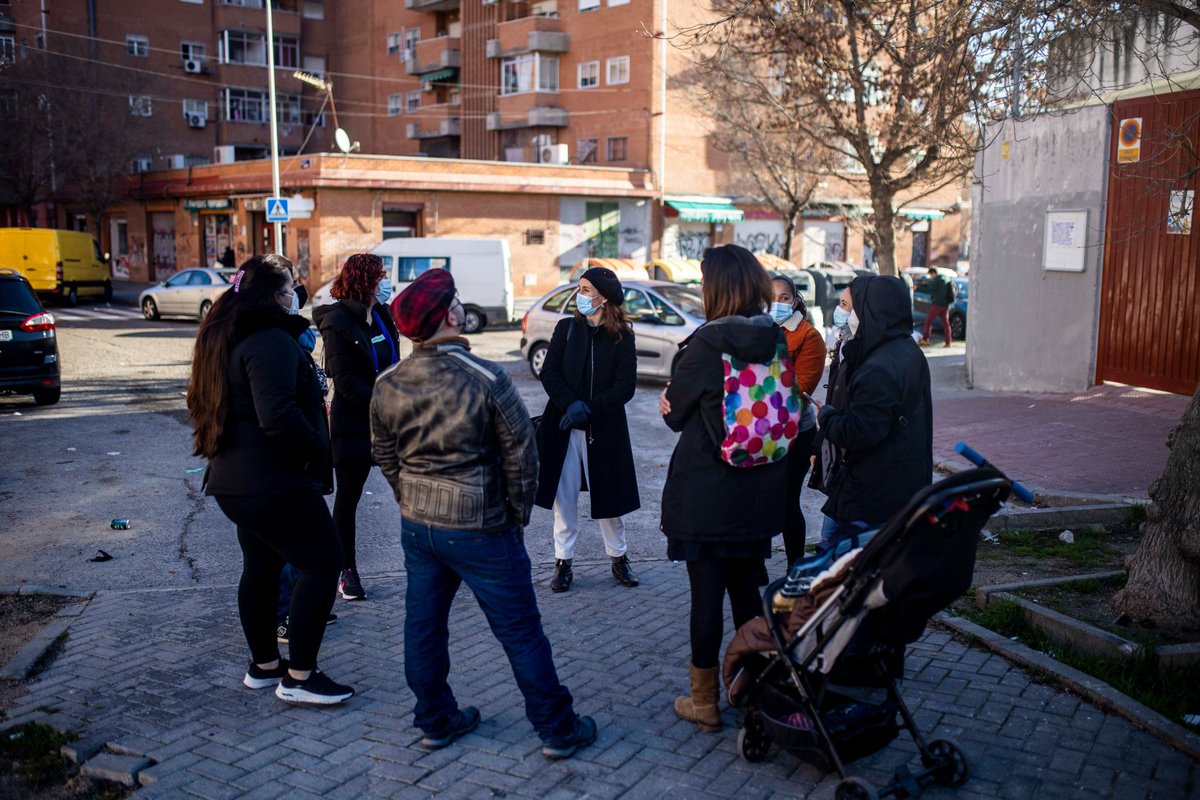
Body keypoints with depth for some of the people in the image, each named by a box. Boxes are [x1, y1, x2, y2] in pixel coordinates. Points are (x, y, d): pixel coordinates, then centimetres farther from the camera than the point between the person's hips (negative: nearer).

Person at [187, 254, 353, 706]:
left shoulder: (226, 338, 13)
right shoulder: (271, 342, -19)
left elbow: (204, 402, 23)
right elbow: (278, 416, -29)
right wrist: (318, 449, -16)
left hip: (236, 480, 10)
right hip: (275, 482, -10)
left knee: (261, 567, 20)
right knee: (322, 563, -2)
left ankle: (263, 666, 32)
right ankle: (299, 677, 3)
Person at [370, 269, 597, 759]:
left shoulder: (387, 387, -3)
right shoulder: (486, 380, -19)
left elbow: (385, 458, 8)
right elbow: (521, 456, -14)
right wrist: (518, 512, 1)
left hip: (417, 526, 5)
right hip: (481, 530, -5)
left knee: (423, 625, 17)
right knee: (520, 631, 6)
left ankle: (436, 721, 33)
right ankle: (558, 730, 18)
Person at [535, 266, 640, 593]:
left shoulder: (622, 336, -2)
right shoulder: (566, 328, 3)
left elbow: (625, 387, -7)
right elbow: (548, 373, -1)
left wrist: (589, 409, -15)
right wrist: (571, 404, -17)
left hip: (604, 429, -1)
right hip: (563, 427, 2)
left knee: (608, 494, 7)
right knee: (564, 494, 4)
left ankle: (619, 558, 25)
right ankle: (563, 561, 16)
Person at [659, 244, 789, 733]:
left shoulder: (707, 344, -16)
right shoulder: (776, 340, 1)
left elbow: (675, 412, -8)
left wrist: (673, 403, 15)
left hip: (706, 494, -6)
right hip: (761, 492, 6)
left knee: (706, 592, 5)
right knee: (746, 588, 18)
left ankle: (704, 701, 16)